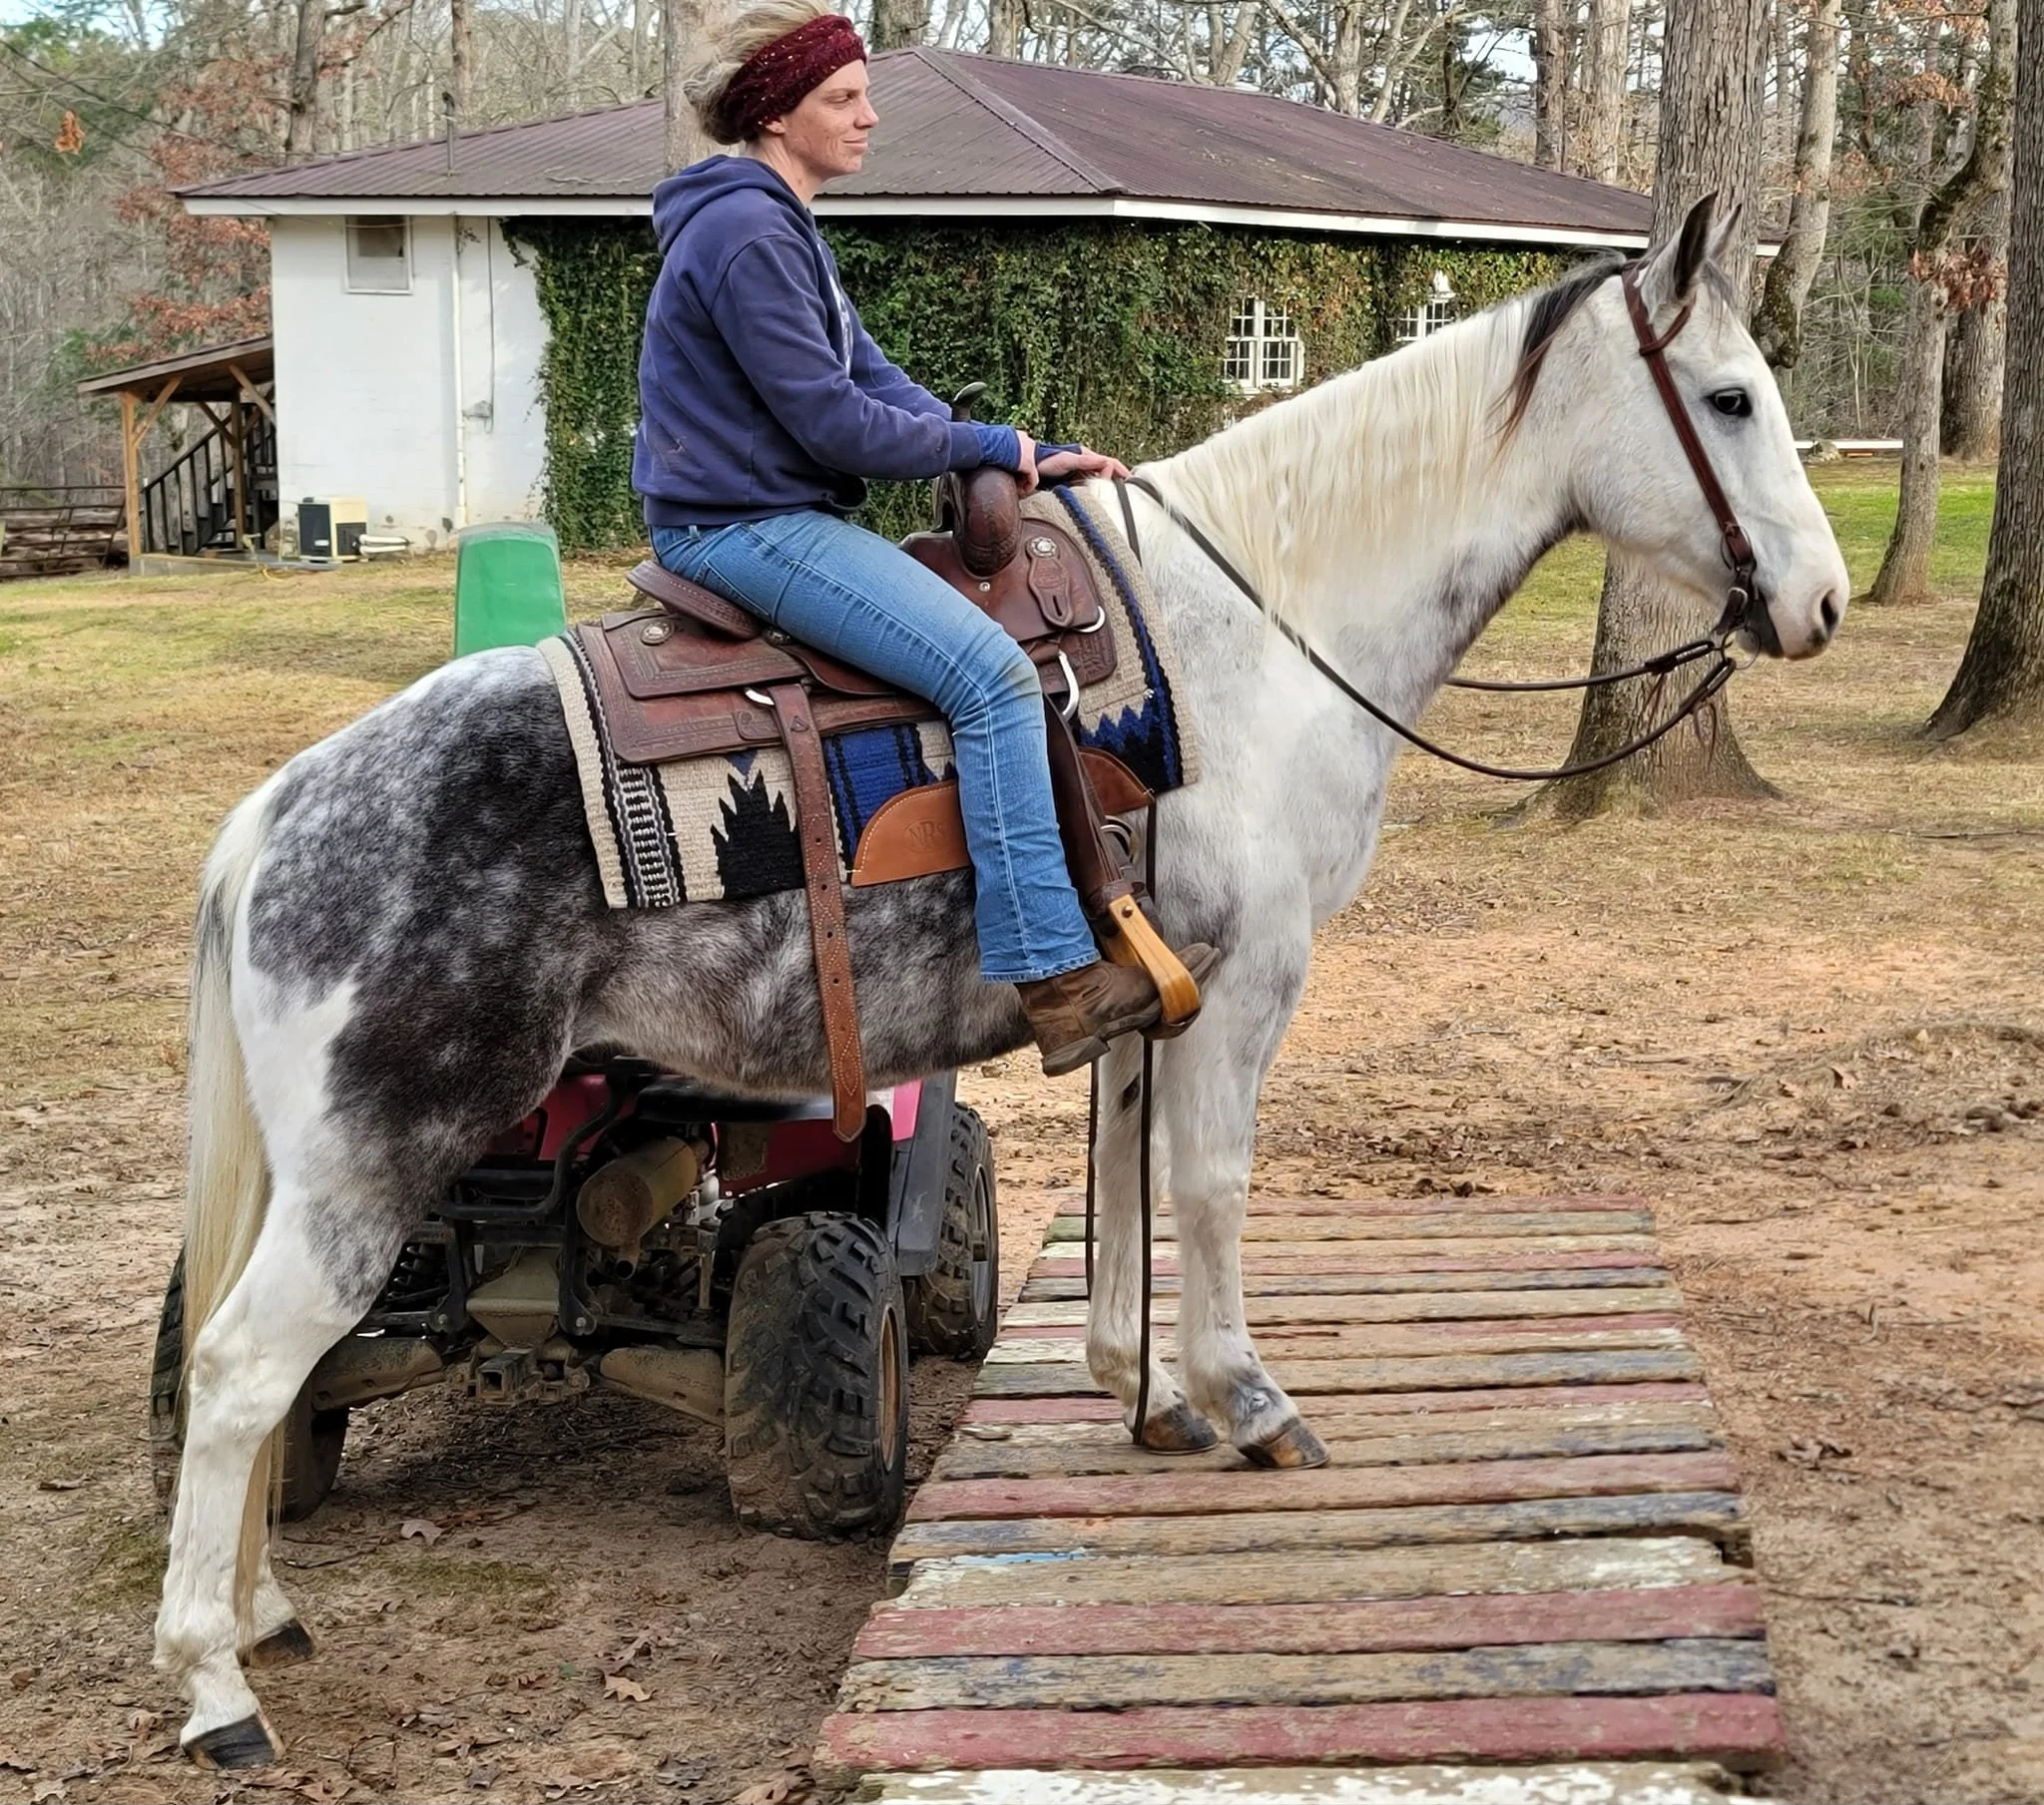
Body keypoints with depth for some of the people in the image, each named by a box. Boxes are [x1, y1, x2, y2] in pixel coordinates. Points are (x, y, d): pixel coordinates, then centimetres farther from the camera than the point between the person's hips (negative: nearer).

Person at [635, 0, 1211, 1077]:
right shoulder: (747, 233, -17)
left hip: (775, 515, 11)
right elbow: (834, 421, -20)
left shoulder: (777, 226, 17)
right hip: (747, 527, -11)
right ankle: (1054, 979, -23)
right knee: (992, 672, -21)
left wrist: (1034, 457, 8)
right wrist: (992, 446, -7)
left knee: (991, 651, 17)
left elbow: (875, 381, 17)